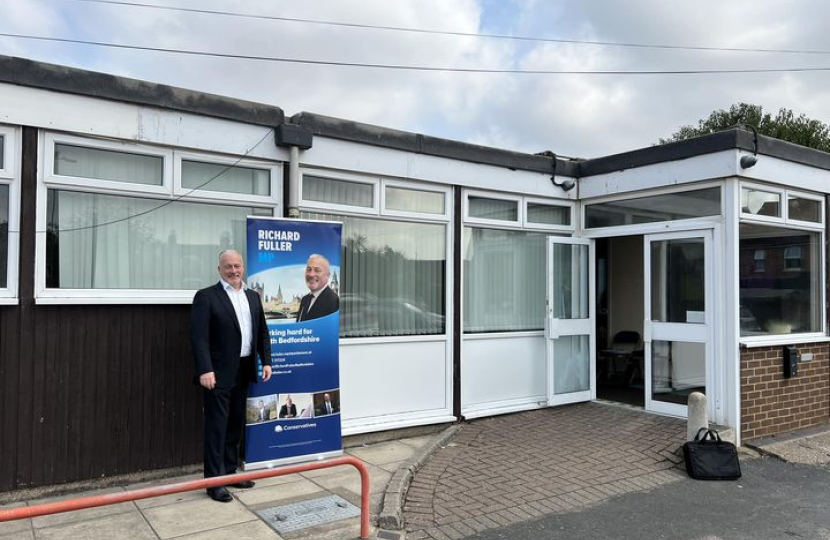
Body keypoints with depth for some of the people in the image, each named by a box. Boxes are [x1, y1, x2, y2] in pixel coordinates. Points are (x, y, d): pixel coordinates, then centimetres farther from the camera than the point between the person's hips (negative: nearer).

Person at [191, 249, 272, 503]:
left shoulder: (253, 296, 11)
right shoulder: (206, 296, -8)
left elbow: (262, 332, 14)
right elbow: (199, 337, -15)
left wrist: (266, 361, 6)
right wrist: (205, 370, -22)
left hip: (244, 371, 6)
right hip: (219, 373, -6)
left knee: (235, 425, 15)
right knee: (216, 427, 0)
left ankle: (230, 472, 28)